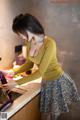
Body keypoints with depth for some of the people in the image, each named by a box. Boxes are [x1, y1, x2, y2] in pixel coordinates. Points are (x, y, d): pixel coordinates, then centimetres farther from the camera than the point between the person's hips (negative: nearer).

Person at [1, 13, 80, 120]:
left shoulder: (49, 43, -29)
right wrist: (14, 72, -5)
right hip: (46, 82, 6)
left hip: (58, 81, -6)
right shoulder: (29, 42, -6)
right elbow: (29, 63, 8)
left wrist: (17, 82, -23)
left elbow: (40, 72, -27)